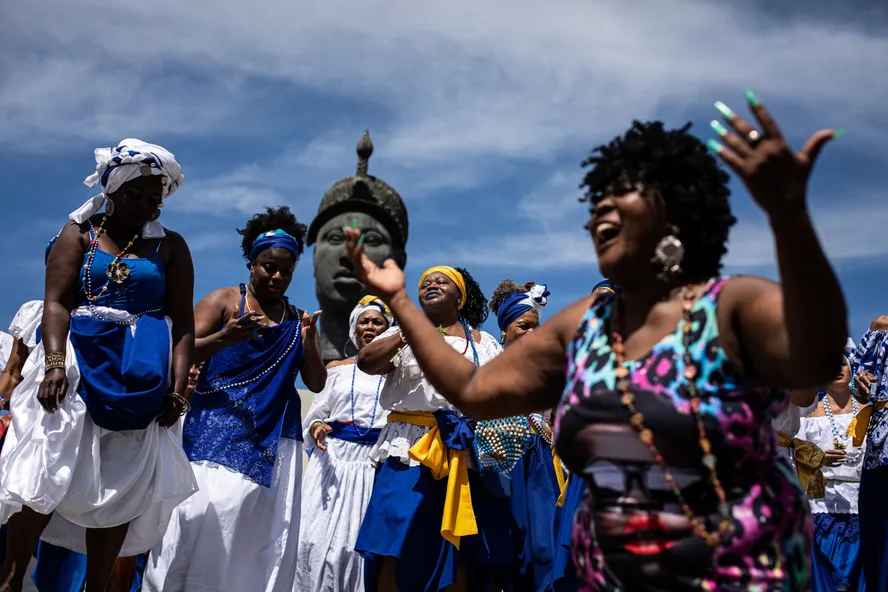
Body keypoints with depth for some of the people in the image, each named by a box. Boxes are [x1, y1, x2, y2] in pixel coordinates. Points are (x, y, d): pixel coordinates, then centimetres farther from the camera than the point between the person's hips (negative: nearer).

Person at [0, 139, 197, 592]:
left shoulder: (170, 246, 9)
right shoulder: (79, 234, 8)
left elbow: (183, 323, 2)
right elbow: (55, 303, -3)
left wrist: (178, 386, -9)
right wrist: (54, 364, -19)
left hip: (141, 377, 1)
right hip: (79, 363, -1)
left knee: (122, 486, 2)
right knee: (48, 471, -5)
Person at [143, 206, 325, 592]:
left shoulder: (299, 320, 13)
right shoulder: (224, 301, 4)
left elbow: (316, 384, 8)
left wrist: (309, 340, -9)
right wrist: (226, 336, -23)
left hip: (274, 439, 4)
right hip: (219, 429, -3)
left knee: (265, 532, -1)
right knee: (209, 513, -15)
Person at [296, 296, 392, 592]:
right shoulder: (337, 368, 14)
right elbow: (315, 415, 11)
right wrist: (316, 428, -9)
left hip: (375, 462, -1)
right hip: (333, 459, 2)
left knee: (359, 541, -5)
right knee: (318, 537, -4)